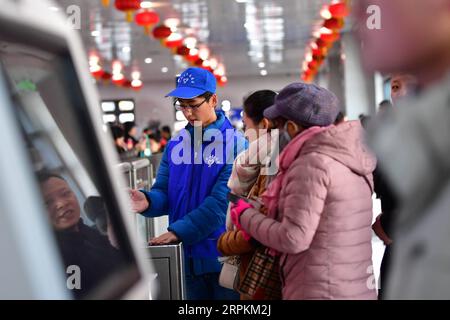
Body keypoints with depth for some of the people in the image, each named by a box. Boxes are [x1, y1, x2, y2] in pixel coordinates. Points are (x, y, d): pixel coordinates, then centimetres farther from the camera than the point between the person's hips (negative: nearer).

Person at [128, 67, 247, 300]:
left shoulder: (235, 144, -11)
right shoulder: (175, 145, 8)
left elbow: (222, 200, -20)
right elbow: (164, 193, 4)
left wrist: (178, 232, -24)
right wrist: (148, 202, -20)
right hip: (187, 256, 5)